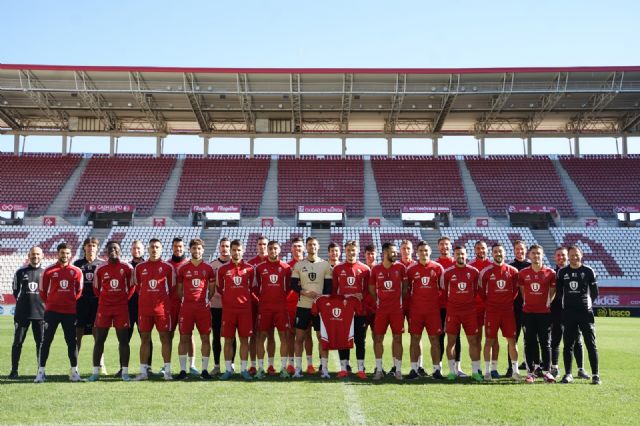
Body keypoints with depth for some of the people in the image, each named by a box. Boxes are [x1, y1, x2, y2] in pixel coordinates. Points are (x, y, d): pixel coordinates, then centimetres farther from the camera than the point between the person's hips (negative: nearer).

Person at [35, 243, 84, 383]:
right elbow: (42, 291, 6)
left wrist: (72, 303, 6)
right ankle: (41, 372, 6)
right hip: (52, 311, -1)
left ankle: (74, 372, 14)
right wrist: (50, 304, 8)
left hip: (70, 312, 2)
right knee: (46, 340, -1)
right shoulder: (49, 271, -1)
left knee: (72, 341, 6)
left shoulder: (76, 271, 3)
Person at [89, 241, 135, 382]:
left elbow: (131, 286, 9)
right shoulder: (100, 269, 1)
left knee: (123, 339, 0)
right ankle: (95, 371, 10)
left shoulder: (127, 268, -1)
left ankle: (124, 371, 6)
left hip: (122, 307, -1)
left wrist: (124, 299, 5)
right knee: (99, 339, 3)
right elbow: (96, 288, 11)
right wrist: (105, 299, 8)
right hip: (104, 307, 1)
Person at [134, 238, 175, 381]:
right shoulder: (140, 267, 7)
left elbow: (171, 288, 7)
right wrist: (146, 298, 12)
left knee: (165, 338, 0)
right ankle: (143, 371, 12)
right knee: (144, 338, 5)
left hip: (162, 308, -2)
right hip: (144, 308, 2)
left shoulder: (168, 267, 1)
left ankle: (167, 370, 6)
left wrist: (163, 299, 7)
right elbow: (137, 287, 15)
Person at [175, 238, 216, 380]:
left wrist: (207, 300, 2)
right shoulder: (183, 268, 6)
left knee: (205, 338, 1)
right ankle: (183, 370, 8)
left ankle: (205, 369, 10)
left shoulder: (208, 268, 7)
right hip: (186, 307, 0)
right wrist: (183, 301, 2)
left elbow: (212, 289, 12)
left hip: (203, 307, 0)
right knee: (184, 338, 1)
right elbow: (179, 290, 11)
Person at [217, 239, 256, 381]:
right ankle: (228, 370, 11)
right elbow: (219, 289, 13)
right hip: (228, 309, 0)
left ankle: (244, 370, 9)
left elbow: (253, 288, 12)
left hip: (245, 309, 0)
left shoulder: (249, 269, 4)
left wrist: (246, 299, 7)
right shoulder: (223, 269, 4)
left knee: (244, 339, 2)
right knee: (228, 340, 3)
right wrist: (227, 300, 12)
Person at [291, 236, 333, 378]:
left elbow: (328, 287, 3)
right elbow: (293, 285, 1)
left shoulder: (325, 265, 4)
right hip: (303, 306, 0)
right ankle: (298, 368, 10)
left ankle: (324, 368, 8)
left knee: (322, 337, 1)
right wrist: (305, 293, -14)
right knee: (299, 337, 2)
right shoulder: (299, 265, 4)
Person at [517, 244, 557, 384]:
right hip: (528, 313, 1)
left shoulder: (550, 273, -1)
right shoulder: (523, 273, 2)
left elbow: (553, 290, 8)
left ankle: (546, 371, 10)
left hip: (544, 313, -1)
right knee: (530, 343, 4)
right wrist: (526, 303, 7)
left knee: (545, 343, 3)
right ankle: (531, 371, 10)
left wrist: (548, 303, 3)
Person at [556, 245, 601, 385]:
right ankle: (568, 374, 12)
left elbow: (595, 293, 6)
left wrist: (587, 303, 5)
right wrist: (564, 304, 6)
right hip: (568, 313, 2)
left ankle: (595, 375, 5)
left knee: (591, 344, 0)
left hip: (585, 312, -2)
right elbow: (559, 292, 11)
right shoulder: (562, 272, 6)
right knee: (568, 345, 5)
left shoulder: (588, 271, 1)